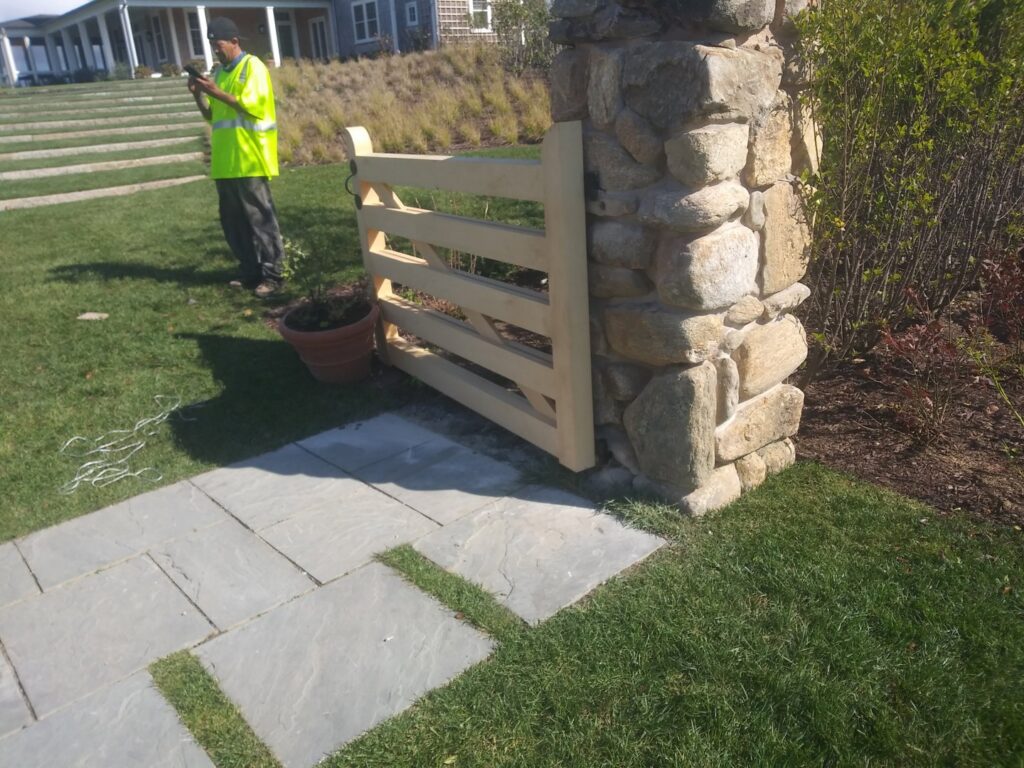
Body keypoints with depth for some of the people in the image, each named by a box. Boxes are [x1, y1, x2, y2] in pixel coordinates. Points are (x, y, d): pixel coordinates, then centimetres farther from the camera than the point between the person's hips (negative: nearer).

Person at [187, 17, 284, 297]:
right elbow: (212, 116, 21)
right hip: (224, 161, 8)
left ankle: (271, 275, -1)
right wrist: (199, 95, 5)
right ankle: (250, 272, 17)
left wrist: (218, 93, -15)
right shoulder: (218, 72, 19)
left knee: (260, 218, -6)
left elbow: (252, 107, -14)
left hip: (249, 159, -8)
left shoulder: (253, 67, -3)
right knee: (233, 220, 9)